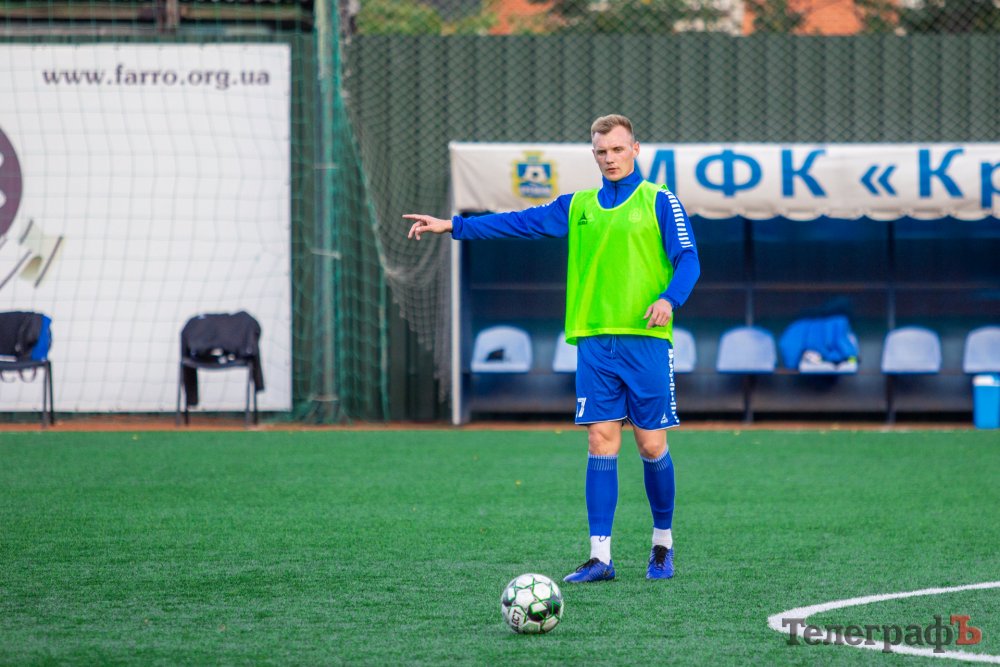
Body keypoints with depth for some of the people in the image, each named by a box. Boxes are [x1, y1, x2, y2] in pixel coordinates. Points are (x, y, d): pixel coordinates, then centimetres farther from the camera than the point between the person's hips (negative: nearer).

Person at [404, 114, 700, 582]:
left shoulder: (659, 202, 3)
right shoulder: (578, 207, 14)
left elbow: (687, 259, -4)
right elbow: (520, 223, 12)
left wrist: (669, 299, -23)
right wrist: (454, 226, 5)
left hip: (646, 339, -3)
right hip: (594, 340, 3)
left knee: (651, 444, -1)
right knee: (601, 442, -3)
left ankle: (663, 544, 19)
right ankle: (600, 557, -4)